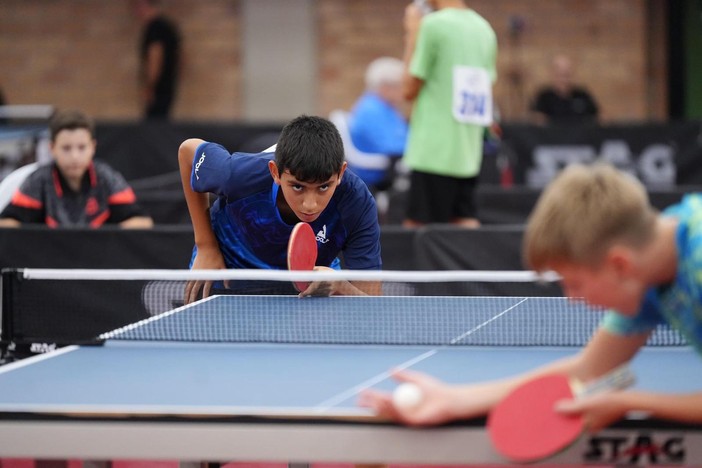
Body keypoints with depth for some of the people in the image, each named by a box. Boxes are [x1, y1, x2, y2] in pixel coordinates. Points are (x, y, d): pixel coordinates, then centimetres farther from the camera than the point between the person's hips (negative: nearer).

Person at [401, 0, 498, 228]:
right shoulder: (485, 28, 11)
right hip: (469, 153, 7)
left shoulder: (434, 24, -10)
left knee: (417, 226, -3)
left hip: (433, 151, -7)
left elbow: (410, 90, -5)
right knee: (467, 226, 6)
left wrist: (411, 35, 2)